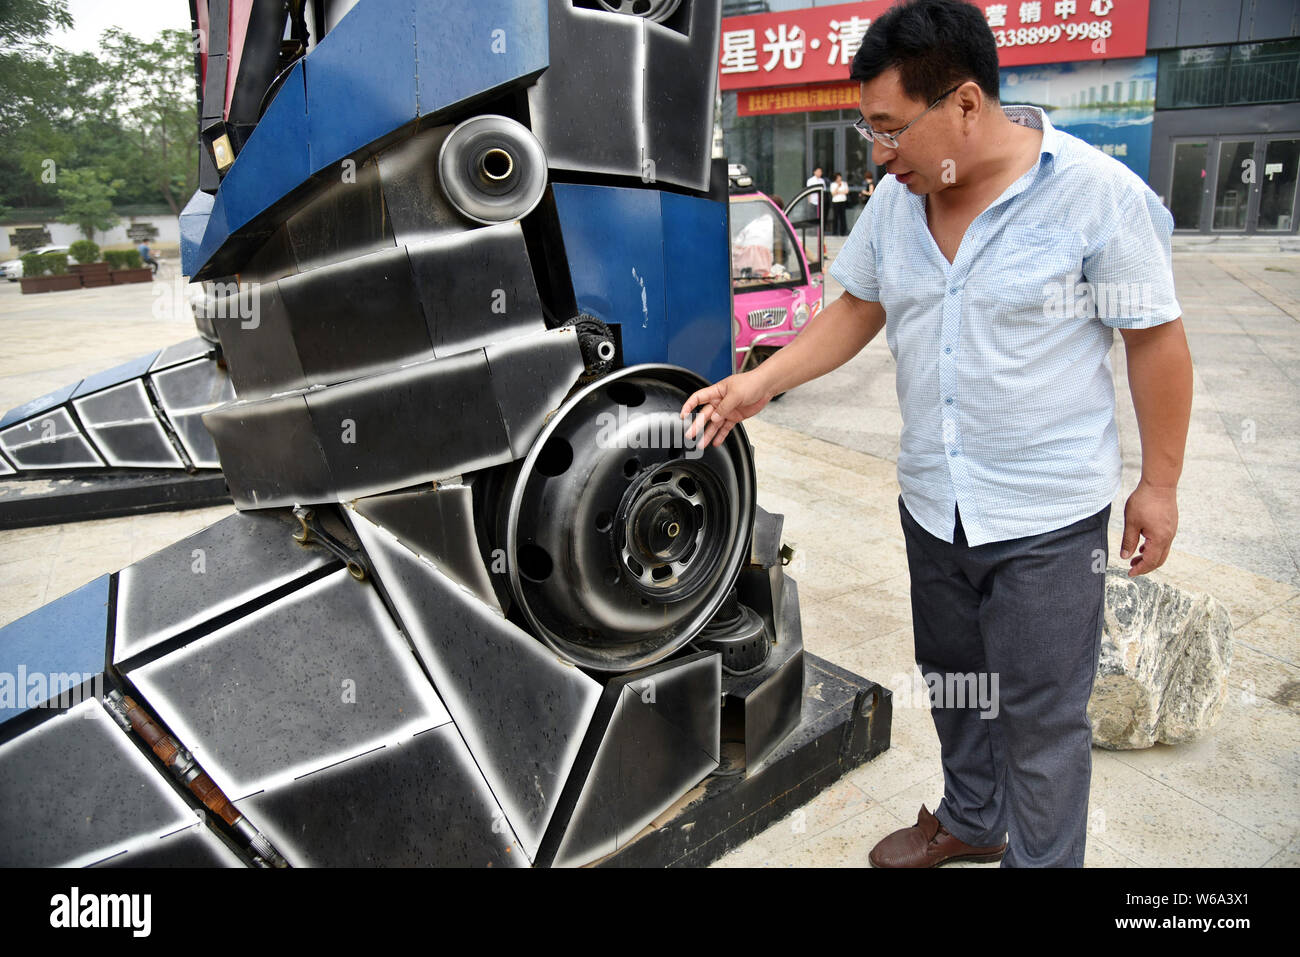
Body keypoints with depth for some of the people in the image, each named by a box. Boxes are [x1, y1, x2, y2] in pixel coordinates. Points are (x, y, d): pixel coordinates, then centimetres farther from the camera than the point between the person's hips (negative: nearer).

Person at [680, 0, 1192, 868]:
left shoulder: (1098, 193, -15)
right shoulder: (896, 199, 1)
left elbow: (1156, 342, -8)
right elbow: (857, 310, 11)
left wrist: (1160, 484, -5)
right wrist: (761, 382, -2)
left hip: (1050, 515, -5)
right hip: (932, 503, 6)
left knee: (1041, 715, 5)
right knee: (954, 684, 22)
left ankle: (1041, 860, 29)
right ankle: (972, 822, 46)